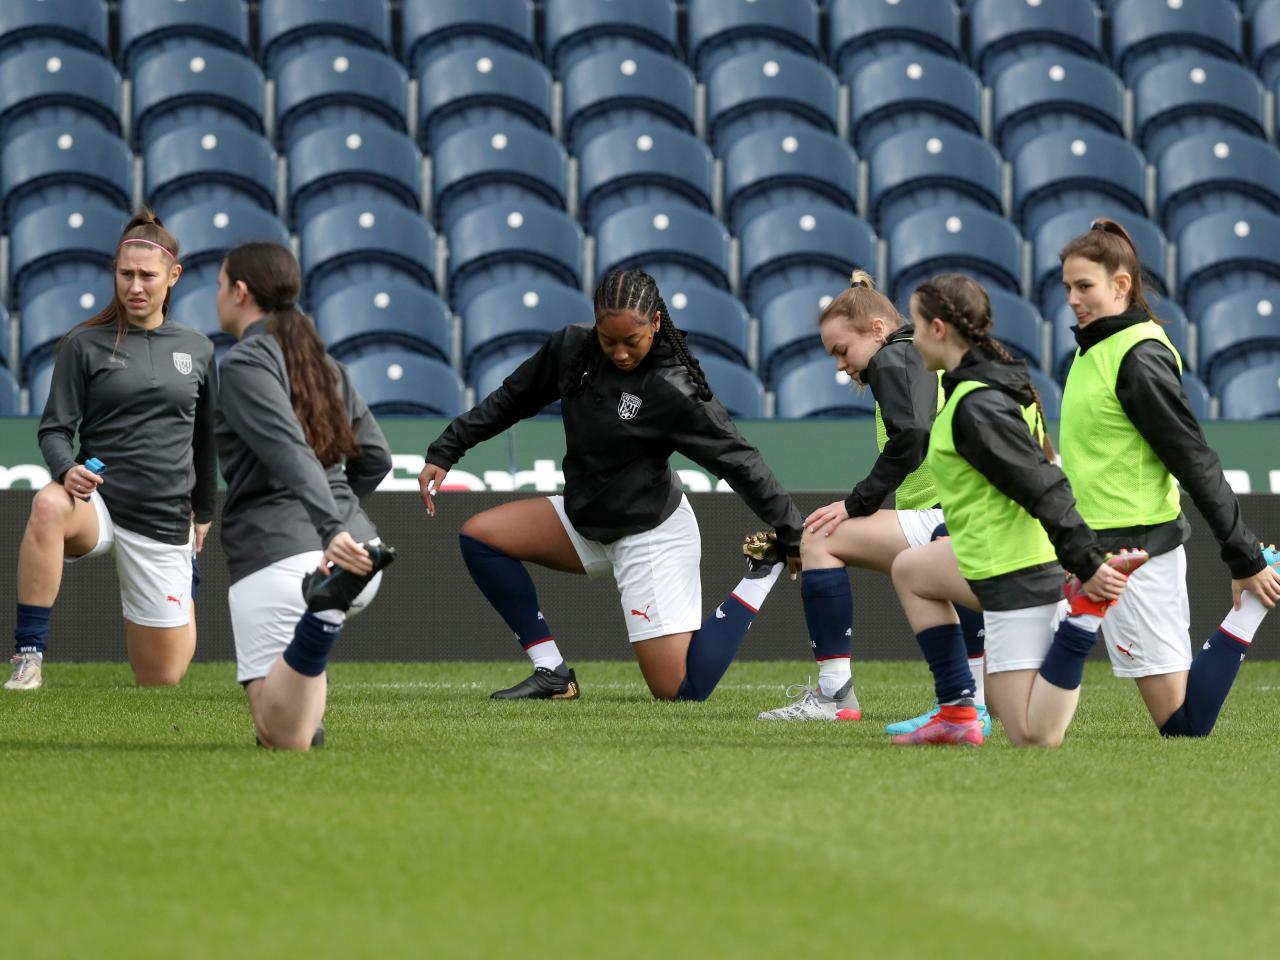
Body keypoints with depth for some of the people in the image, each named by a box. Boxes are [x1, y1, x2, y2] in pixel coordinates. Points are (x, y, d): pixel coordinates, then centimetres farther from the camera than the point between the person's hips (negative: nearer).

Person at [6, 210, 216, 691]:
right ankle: (28, 659, -36)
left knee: (163, 681, 4)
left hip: (164, 521, 3)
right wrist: (66, 470, -25)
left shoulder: (197, 350, 9)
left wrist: (203, 514, 26)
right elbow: (55, 429, -3)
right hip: (98, 501, -3)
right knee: (48, 505, -42)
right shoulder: (84, 344, 0)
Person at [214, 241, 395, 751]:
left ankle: (324, 607, -36)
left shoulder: (245, 363, -6)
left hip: (274, 553, -8)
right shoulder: (323, 363, 18)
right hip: (354, 546, 8)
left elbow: (292, 454, -21)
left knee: (283, 739, -17)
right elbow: (374, 458, 23)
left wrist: (330, 529, -32)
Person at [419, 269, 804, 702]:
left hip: (652, 534, -7)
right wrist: (444, 453, 7)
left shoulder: (674, 389, -24)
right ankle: (553, 675, 0)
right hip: (586, 519, 7)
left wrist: (793, 538, -17)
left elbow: (739, 462, -19)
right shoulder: (572, 349, -7)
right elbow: (511, 399, 8)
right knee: (479, 535, -2)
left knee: (682, 691, -11)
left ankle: (763, 573, 8)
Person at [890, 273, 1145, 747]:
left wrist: (1087, 563, -27)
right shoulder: (1000, 380, 11)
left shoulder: (976, 406, -20)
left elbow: (1044, 487, -25)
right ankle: (957, 714, 19)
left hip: (1016, 574, -10)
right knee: (909, 569, 30)